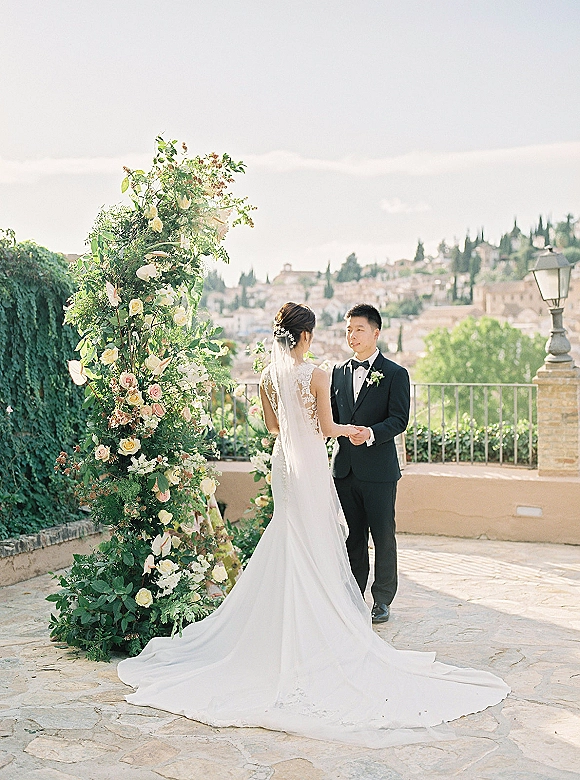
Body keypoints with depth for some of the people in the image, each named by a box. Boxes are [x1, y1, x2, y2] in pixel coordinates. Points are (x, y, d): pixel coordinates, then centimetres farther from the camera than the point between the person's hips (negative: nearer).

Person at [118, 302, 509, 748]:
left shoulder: (269, 376, 2)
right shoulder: (316, 376, -16)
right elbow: (327, 427, -10)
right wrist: (350, 429, 10)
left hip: (283, 460, 6)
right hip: (311, 464, -6)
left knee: (290, 537, 16)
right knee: (315, 541, 3)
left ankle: (287, 623, 22)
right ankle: (320, 614, 10)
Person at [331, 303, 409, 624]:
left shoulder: (395, 374, -3)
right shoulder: (339, 372, 13)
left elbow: (399, 419, -11)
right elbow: (333, 416, 15)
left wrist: (371, 434, -27)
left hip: (379, 468, -4)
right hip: (345, 467, 5)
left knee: (383, 537, 4)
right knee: (353, 537, 13)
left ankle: (382, 600, 17)